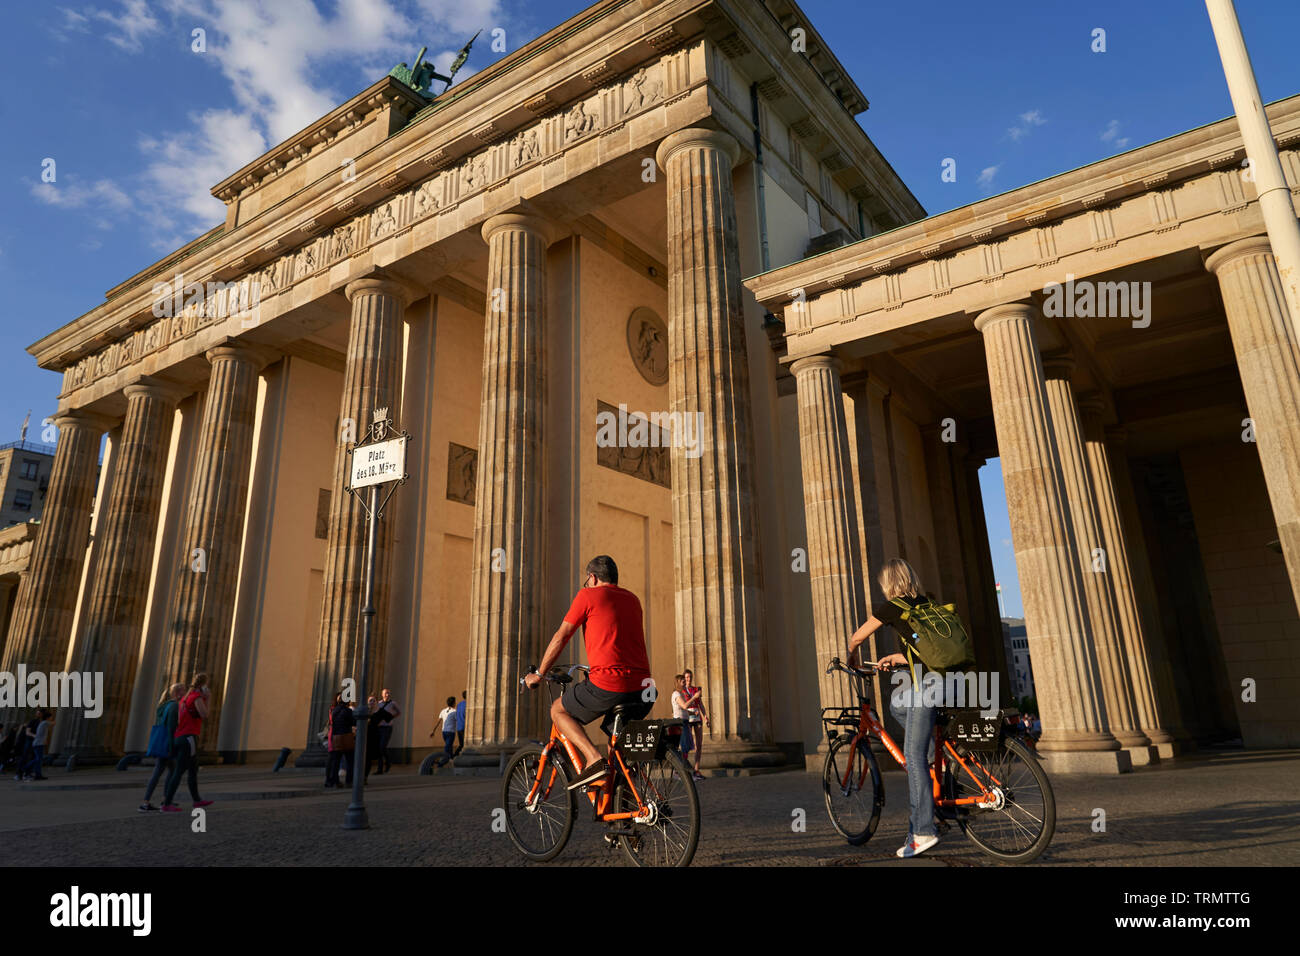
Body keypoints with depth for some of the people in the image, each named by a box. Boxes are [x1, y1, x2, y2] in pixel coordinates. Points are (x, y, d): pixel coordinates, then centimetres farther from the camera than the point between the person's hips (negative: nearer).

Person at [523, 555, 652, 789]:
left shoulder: (588, 595, 4)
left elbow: (560, 638, 6)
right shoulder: (632, 599, 21)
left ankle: (594, 759, -1)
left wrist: (538, 674, 17)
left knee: (558, 710, 17)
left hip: (608, 685, -6)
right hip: (642, 688, 7)